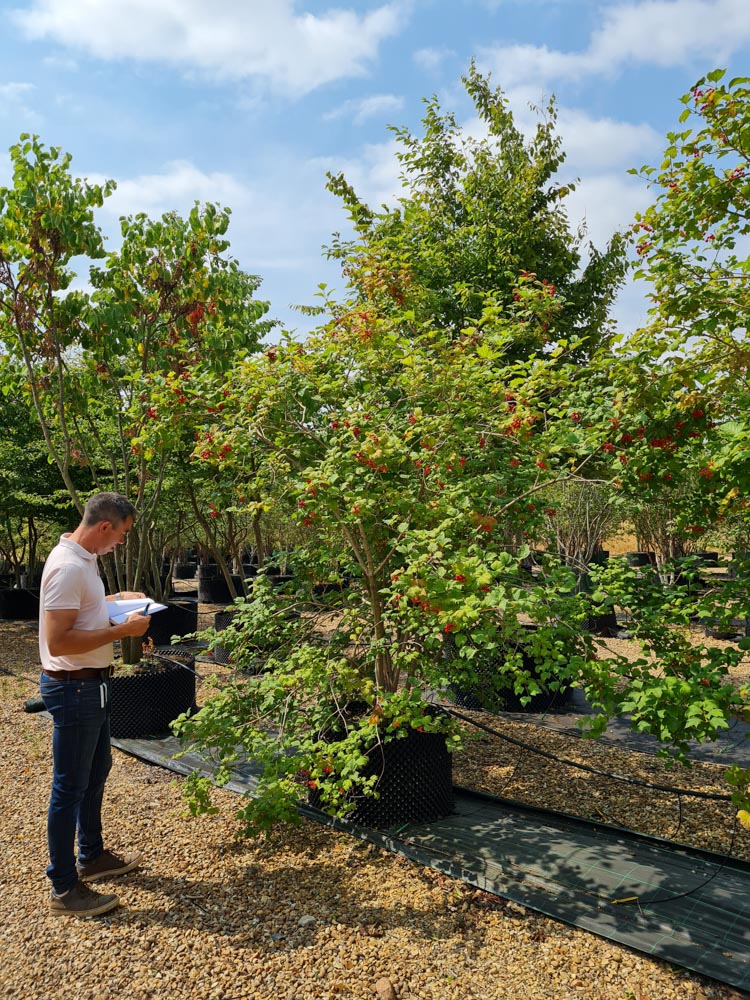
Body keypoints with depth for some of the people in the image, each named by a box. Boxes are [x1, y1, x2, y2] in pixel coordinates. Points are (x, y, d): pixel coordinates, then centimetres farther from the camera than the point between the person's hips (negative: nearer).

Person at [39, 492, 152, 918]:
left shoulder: (83, 559, 7)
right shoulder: (69, 567, -25)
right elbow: (57, 641, -29)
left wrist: (115, 600, 11)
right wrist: (122, 630, -24)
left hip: (92, 684, 11)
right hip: (74, 688, -11)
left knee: (97, 770, 22)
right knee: (70, 787, 2)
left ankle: (92, 856, 40)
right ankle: (64, 889, 17)